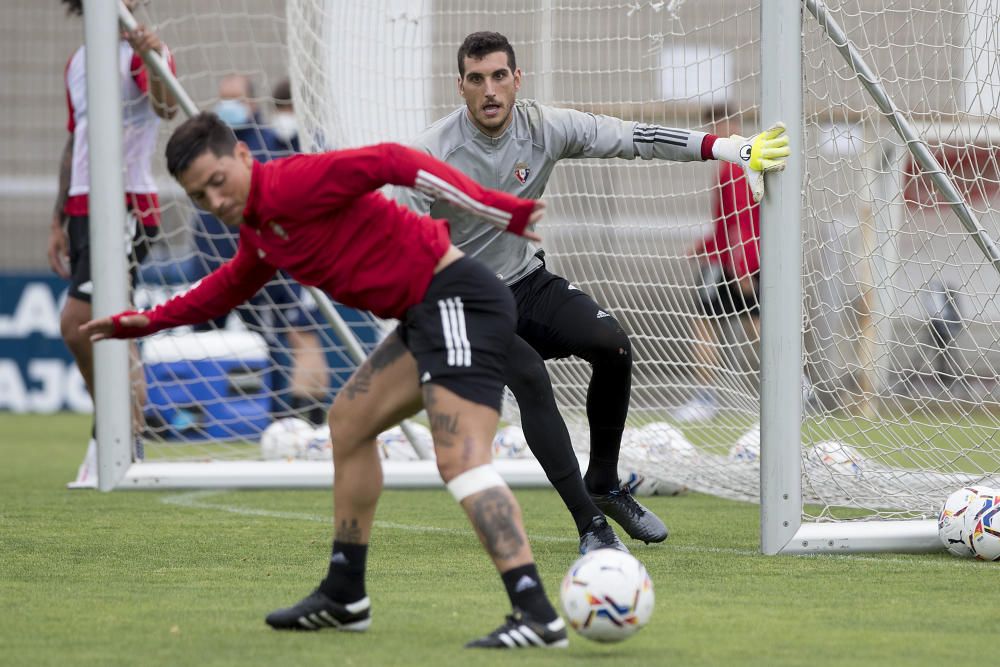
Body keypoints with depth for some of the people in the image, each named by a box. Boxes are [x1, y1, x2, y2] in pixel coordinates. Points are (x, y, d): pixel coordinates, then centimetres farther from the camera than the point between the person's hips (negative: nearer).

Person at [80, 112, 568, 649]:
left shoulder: (291, 184, -15)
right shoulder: (256, 226, 17)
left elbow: (391, 162, -24)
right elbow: (231, 284, 40)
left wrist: (497, 208, -31)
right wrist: (149, 321, 38)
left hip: (456, 299, -10)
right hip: (426, 315, 10)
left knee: (461, 460, -22)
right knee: (348, 422, 21)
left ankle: (537, 616, -31)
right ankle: (343, 598, 31)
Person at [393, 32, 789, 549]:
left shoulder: (544, 128, -7)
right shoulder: (431, 153, -17)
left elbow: (632, 138, -9)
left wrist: (725, 148, -18)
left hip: (527, 283, 4)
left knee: (612, 343, -21)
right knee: (529, 375, -31)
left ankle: (604, 484, 0)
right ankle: (591, 525, -26)